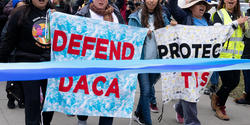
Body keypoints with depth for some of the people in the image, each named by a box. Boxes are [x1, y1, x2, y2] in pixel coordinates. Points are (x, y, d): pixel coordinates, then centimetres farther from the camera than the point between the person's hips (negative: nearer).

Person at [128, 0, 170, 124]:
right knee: (145, 90, -5)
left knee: (149, 89, 14)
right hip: (141, 60, -4)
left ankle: (139, 114, 34)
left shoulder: (162, 17, 10)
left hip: (156, 59, 4)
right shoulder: (136, 17, -2)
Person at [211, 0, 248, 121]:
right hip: (222, 55, -5)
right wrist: (236, 23, -19)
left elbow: (245, 33, 15)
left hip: (235, 56, 5)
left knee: (235, 81, 4)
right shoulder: (219, 14, -2)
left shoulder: (241, 15, 12)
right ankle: (220, 106, 18)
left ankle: (217, 97, 31)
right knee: (228, 82, -6)